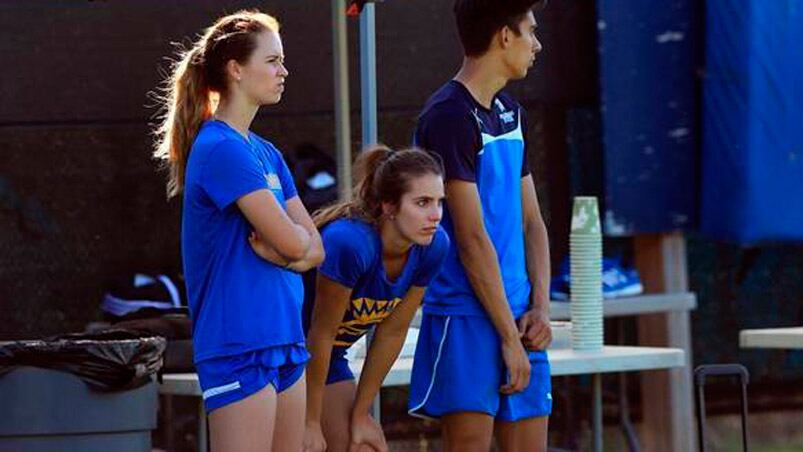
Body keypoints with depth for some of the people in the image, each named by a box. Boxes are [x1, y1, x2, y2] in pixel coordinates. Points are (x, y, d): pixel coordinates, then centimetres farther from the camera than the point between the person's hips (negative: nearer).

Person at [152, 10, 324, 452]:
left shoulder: (266, 153, 16)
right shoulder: (221, 149, -12)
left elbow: (315, 248, 11)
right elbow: (292, 241, -16)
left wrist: (283, 250, -9)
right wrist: (294, 242, 6)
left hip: (283, 341, 9)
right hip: (239, 348, -9)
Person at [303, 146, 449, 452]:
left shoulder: (432, 247, -13)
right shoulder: (350, 242, -33)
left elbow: (392, 332, -4)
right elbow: (320, 335, -25)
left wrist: (359, 415, -1)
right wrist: (310, 422, -18)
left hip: (330, 359, 7)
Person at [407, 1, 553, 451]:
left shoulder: (512, 113, 15)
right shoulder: (449, 116, -12)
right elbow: (472, 240, -16)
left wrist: (540, 308, 2)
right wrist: (509, 335, -15)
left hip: (517, 317, 8)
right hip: (467, 316, -8)